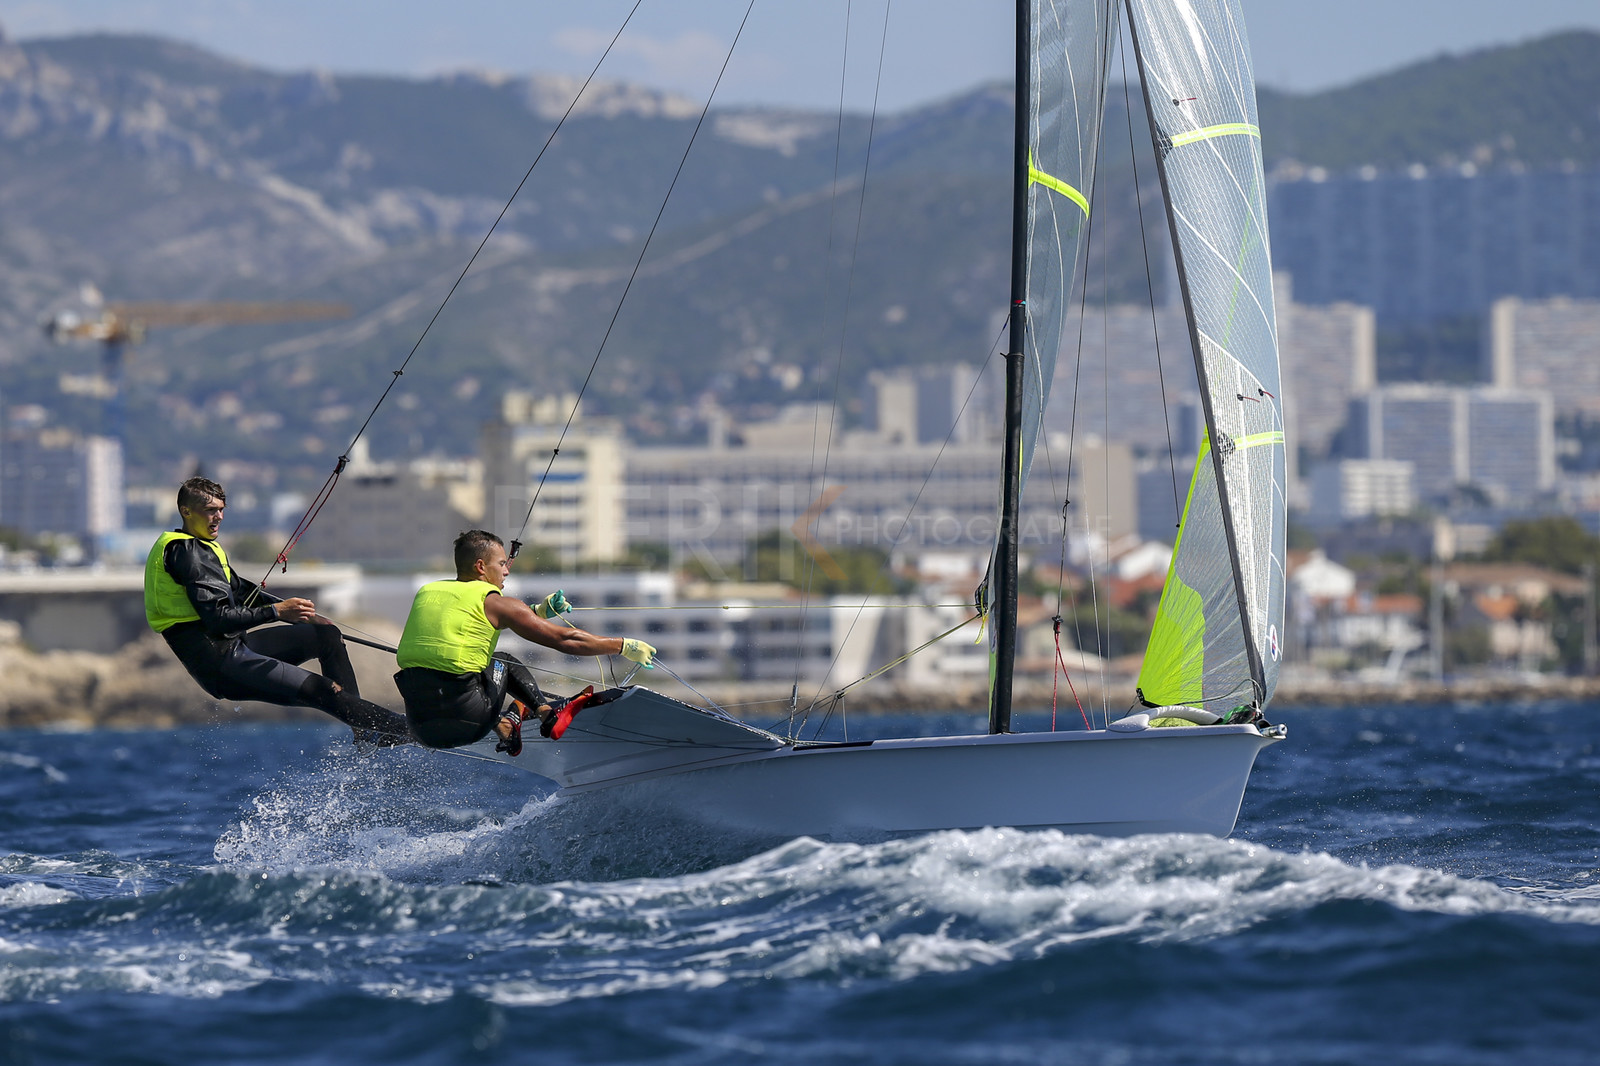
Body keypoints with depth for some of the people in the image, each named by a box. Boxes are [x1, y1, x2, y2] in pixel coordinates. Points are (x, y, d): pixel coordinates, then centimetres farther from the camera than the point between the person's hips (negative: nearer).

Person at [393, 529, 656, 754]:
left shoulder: (427, 593, 17)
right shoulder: (494, 602, 1)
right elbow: (566, 640, 3)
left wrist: (540, 612, 38)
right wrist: (625, 646, 14)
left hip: (420, 726, 3)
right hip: (464, 725, -3)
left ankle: (503, 725, 18)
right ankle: (546, 711, 16)